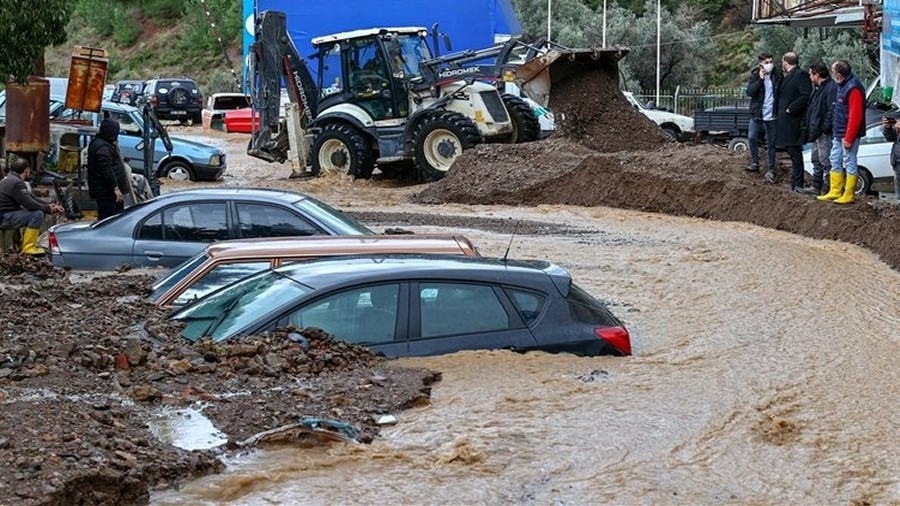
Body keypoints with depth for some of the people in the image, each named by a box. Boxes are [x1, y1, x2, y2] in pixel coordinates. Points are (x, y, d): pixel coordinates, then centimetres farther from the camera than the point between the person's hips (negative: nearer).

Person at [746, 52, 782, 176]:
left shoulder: (778, 76, 0)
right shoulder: (755, 75, -1)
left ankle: (771, 169, 11)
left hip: (772, 115, 0)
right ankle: (755, 163, 7)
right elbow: (749, 91, -13)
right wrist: (760, 80, -22)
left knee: (771, 143, 5)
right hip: (757, 114, 0)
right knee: (752, 138, -9)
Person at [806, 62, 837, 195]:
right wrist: (810, 127, 16)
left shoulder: (831, 88, -16)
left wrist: (825, 127, -22)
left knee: (825, 159, -8)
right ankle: (816, 186, 25)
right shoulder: (817, 88, 16)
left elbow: (831, 110, -22)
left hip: (824, 132, -11)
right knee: (816, 158, 17)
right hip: (816, 130, 11)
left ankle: (827, 188, -4)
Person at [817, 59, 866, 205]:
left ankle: (848, 195, 2)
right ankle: (835, 192, 22)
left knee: (849, 163, -3)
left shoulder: (853, 89, -20)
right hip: (838, 133, 10)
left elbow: (855, 116, -22)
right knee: (835, 161, 14)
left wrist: (849, 138, -21)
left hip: (849, 134, -10)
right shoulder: (841, 85, 11)